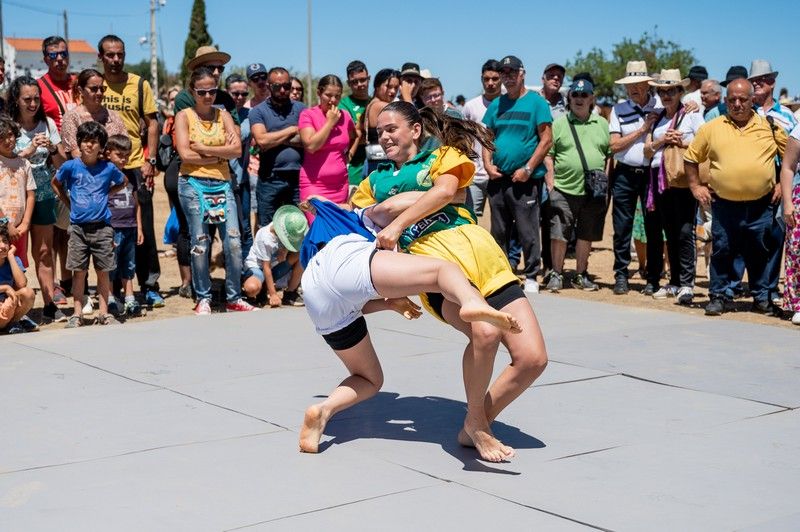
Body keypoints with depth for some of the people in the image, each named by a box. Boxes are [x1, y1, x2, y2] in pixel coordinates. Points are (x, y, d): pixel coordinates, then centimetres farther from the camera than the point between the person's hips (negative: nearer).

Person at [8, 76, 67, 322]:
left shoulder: (48, 124, 5)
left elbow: (62, 164, 7)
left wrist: (52, 148, -12)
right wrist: (29, 150, -20)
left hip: (43, 195, 3)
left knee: (44, 251, 5)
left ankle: (50, 304, 7)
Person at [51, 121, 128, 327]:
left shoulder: (108, 168, 0)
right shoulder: (71, 166, -2)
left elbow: (123, 182, 19)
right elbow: (56, 183, 16)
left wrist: (106, 194, 7)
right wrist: (69, 204, 9)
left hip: (102, 226, 0)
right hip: (78, 226, 0)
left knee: (103, 271, 4)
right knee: (79, 271, 3)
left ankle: (104, 313, 13)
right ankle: (77, 314, 11)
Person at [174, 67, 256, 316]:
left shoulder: (223, 115, 11)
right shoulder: (184, 116, 3)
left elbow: (237, 148, -3)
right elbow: (185, 154, -10)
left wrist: (202, 148, -9)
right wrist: (220, 153, -7)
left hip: (222, 183, 3)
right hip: (193, 184, -3)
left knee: (233, 241, -3)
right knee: (200, 243, 0)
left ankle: (234, 298, 7)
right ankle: (203, 299, 11)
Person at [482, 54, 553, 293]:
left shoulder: (536, 102, -3)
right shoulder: (496, 104, 13)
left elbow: (546, 140, -7)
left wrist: (528, 169, -14)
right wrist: (488, 164, 1)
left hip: (525, 180, -5)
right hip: (497, 178, 5)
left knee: (528, 232, -4)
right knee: (499, 231, 13)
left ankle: (531, 278, 4)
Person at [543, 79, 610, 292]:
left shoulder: (603, 125, 12)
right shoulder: (558, 124, 6)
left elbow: (610, 155, 12)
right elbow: (548, 155, 4)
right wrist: (550, 184, -5)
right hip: (563, 190, -2)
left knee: (586, 236, 10)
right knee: (558, 235, -5)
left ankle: (581, 275, 21)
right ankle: (556, 275, 8)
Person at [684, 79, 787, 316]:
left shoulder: (770, 126, 4)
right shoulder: (712, 128, 4)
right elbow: (690, 158, 13)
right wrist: (695, 185, 6)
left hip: (760, 206, 0)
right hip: (724, 205, 0)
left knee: (759, 253, 10)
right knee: (722, 252, 2)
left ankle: (761, 297, 23)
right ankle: (718, 296, 13)